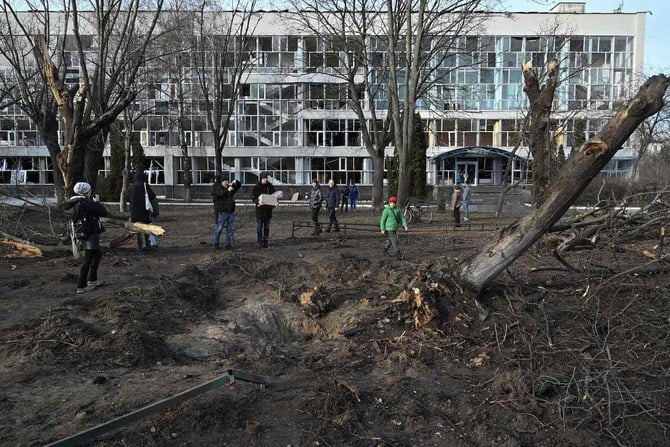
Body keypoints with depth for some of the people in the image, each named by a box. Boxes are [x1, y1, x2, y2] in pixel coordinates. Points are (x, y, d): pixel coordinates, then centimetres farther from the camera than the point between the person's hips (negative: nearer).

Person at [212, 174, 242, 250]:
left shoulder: (230, 188, 12)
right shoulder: (217, 189, -4)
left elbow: (239, 185, 20)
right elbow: (220, 194, -25)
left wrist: (236, 182, -2)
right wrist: (227, 190, -40)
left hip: (231, 212, 5)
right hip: (222, 212, -5)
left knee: (229, 229, 8)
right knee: (219, 229, -1)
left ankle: (228, 244, 15)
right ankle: (216, 244, 10)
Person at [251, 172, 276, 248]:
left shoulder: (270, 187, 9)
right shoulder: (256, 187, -1)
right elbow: (253, 197, -4)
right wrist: (258, 201, -25)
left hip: (268, 209, 4)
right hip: (260, 209, -4)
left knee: (267, 227, 8)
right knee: (259, 227, -5)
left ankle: (265, 242, 15)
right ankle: (259, 242, 0)